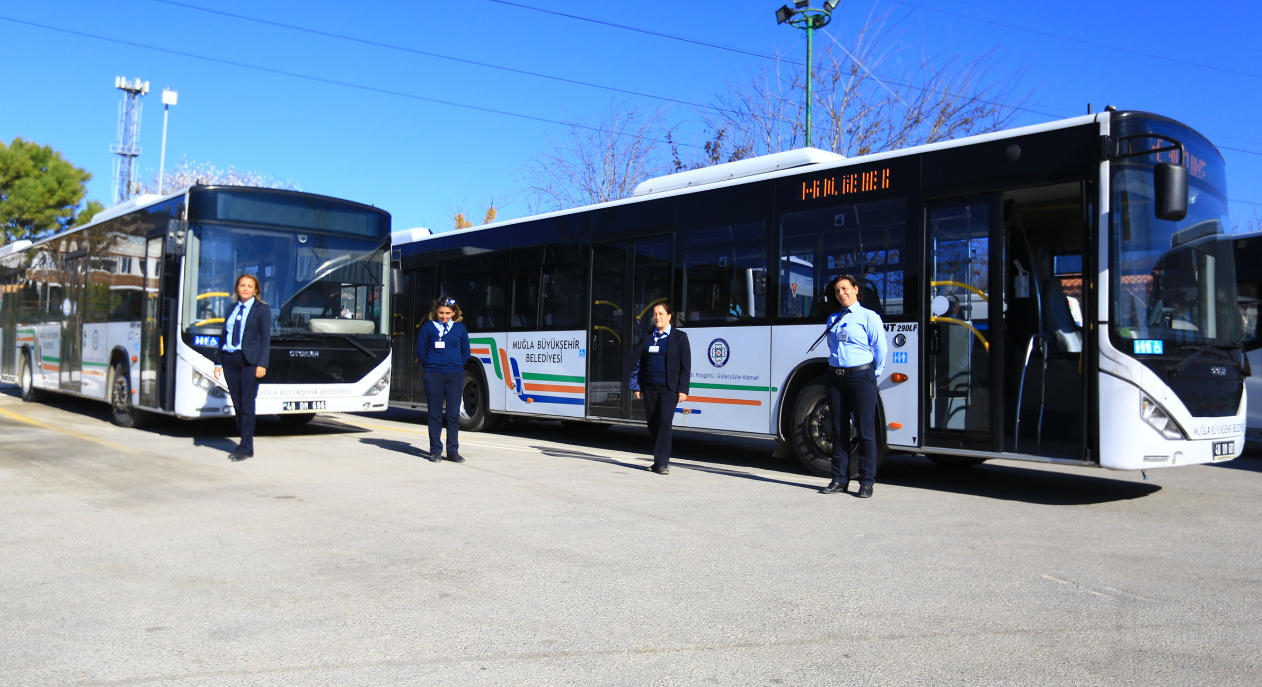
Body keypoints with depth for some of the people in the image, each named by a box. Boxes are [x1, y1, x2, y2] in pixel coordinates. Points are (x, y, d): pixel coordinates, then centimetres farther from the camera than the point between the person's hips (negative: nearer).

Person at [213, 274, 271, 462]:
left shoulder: (262, 310, 1)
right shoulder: (231, 309, 16)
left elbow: (266, 339, -5)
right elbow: (224, 336, 16)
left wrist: (262, 364, -13)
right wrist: (218, 361, 10)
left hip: (249, 361, -5)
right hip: (229, 360, 5)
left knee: (246, 404, -6)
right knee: (237, 405, 8)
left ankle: (246, 448, -2)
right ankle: (245, 444, 17)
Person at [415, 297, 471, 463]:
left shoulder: (460, 328, 8)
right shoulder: (428, 327, 4)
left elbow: (466, 352, 14)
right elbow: (420, 351, 8)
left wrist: (457, 367, 7)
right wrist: (430, 367, 5)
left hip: (455, 376, 1)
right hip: (433, 375, -1)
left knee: (453, 414, 2)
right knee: (435, 415, 3)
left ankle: (453, 451, 8)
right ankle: (435, 451, 9)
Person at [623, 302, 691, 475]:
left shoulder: (679, 337, 1)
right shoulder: (647, 337, 11)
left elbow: (685, 366, -1)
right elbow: (637, 362, 13)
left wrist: (683, 389, -7)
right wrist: (636, 386, 7)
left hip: (669, 388, -4)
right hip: (649, 387, 4)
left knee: (665, 421, -17)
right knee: (653, 424, 6)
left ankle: (662, 462, -15)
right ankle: (659, 461, 17)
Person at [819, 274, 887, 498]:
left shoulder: (869, 317, 0)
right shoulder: (833, 319, 16)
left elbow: (880, 349, -2)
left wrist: (873, 375, -1)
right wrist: (835, 368, 11)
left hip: (861, 377, -5)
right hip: (836, 377, 5)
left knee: (865, 430, -3)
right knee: (839, 430, 8)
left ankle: (866, 482, 4)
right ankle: (840, 479, 16)